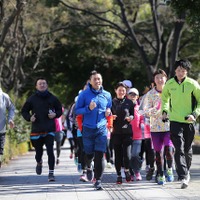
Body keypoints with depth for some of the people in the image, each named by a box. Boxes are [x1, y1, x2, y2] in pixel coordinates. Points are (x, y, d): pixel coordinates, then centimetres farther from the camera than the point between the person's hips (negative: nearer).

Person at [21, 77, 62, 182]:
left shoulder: (52, 98, 3)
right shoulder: (32, 99, 2)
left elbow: (59, 110, 15)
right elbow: (24, 111, 11)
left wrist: (55, 115, -6)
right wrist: (29, 118, -7)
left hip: (49, 130, -1)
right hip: (36, 130, 1)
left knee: (50, 151, -11)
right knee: (38, 151, 11)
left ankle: (51, 173, -8)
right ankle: (39, 163, 46)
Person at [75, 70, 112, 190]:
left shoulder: (107, 95, 8)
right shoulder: (84, 94, -3)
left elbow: (109, 109, 22)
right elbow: (77, 110, -3)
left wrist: (108, 112, -2)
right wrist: (88, 108, -19)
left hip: (102, 129, 1)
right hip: (88, 129, -1)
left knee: (100, 155, -8)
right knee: (89, 153, 9)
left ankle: (98, 181, -5)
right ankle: (89, 168, 44)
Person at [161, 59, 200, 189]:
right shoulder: (169, 84, 0)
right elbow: (165, 98, 20)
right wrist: (165, 111, 6)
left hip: (189, 121, 0)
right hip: (175, 121, 0)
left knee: (188, 150, 12)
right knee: (179, 149, -12)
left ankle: (186, 172, 35)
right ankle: (183, 177, -17)